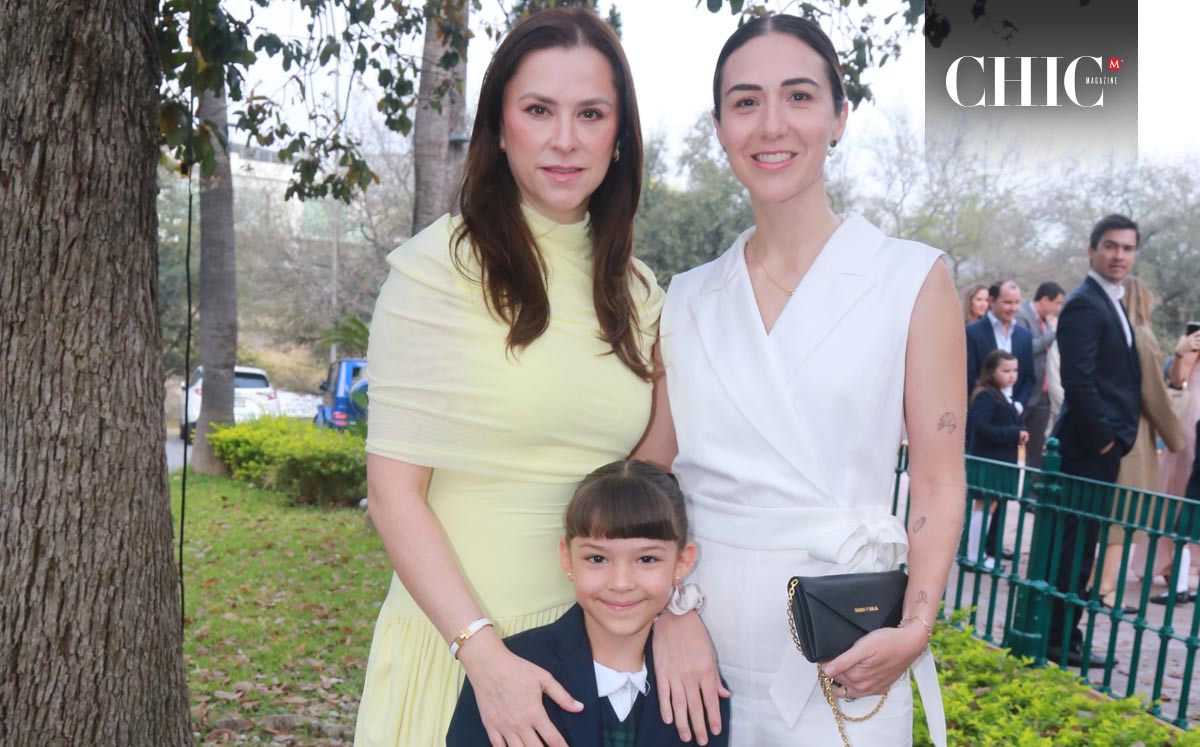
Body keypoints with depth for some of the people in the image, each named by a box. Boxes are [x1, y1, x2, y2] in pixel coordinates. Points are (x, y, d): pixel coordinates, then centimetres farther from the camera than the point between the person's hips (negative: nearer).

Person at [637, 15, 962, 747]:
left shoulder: (913, 279, -4)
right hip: (699, 645, 3)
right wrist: (671, 615, -9)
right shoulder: (687, 299, 4)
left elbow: (938, 482, -5)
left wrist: (915, 626, -16)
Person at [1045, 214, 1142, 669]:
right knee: (1075, 543, -5)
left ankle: (1060, 634, 19)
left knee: (1078, 543, 12)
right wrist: (1103, 436, -17)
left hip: (1105, 444, 10)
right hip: (1089, 444, -10)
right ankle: (1059, 640, 3)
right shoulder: (1084, 305, -13)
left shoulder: (1112, 305, 18)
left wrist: (1116, 436, 12)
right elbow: (1078, 378, -21)